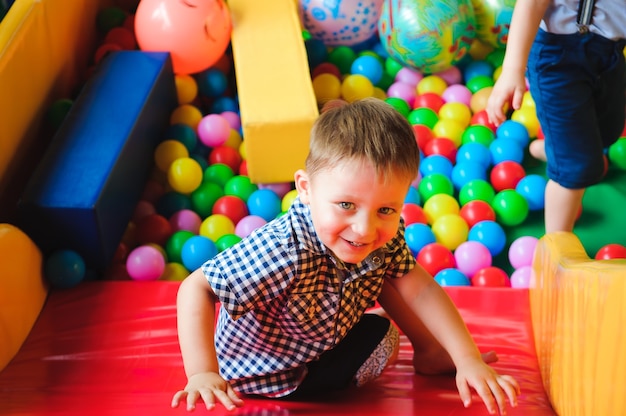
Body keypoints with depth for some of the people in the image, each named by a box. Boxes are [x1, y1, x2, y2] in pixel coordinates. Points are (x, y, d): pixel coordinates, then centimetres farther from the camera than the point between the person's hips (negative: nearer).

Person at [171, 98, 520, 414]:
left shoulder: (384, 234, -21)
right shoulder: (283, 254, -42)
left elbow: (421, 290, -11)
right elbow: (196, 289, -37)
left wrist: (469, 361, -17)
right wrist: (203, 374, -43)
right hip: (265, 374, -7)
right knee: (383, 338, -6)